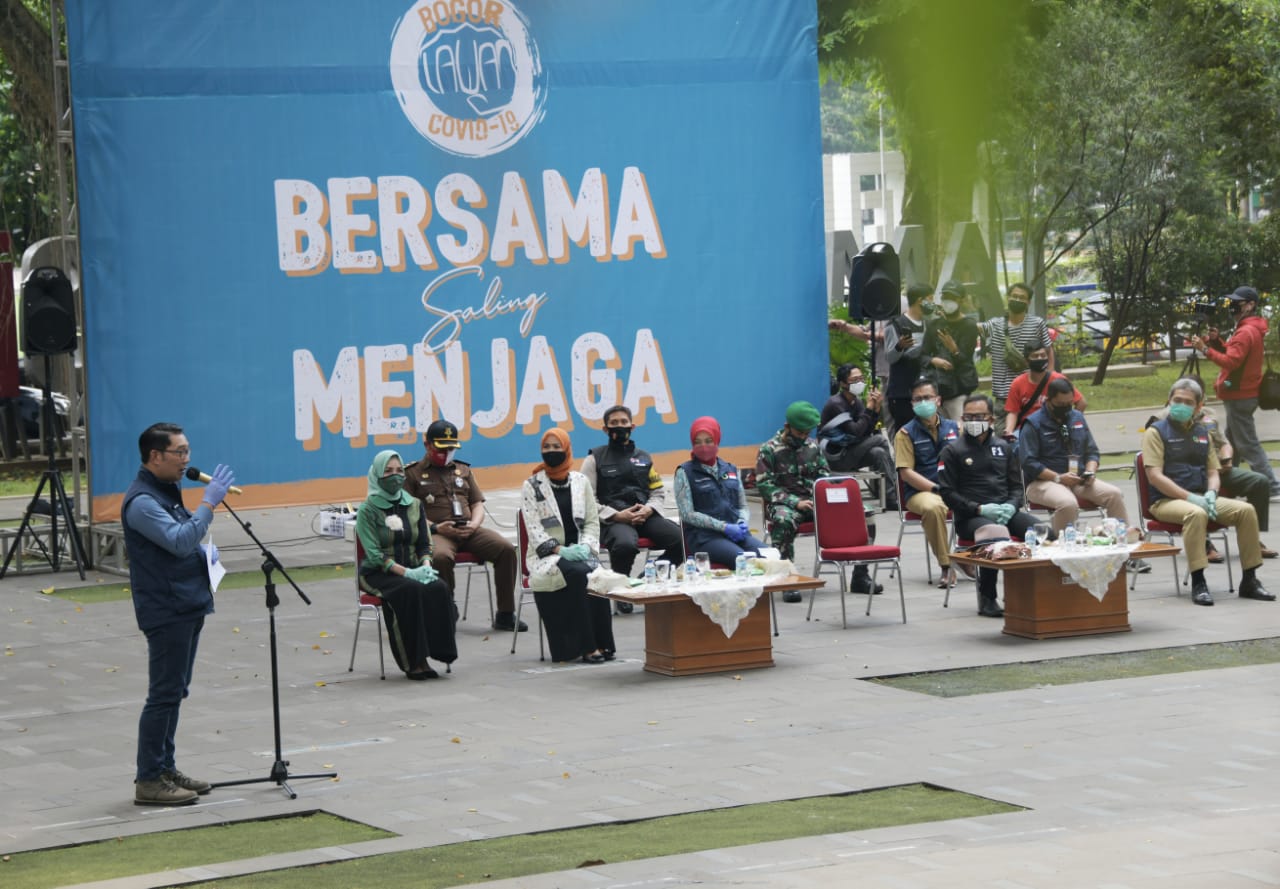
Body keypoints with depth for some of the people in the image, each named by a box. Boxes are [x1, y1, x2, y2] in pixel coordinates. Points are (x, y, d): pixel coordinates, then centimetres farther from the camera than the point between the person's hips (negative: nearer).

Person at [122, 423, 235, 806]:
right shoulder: (141, 501, -16)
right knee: (164, 694, -8)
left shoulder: (166, 491, 16)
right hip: (165, 611, -10)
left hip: (187, 607, 10)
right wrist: (209, 503, -26)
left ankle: (165, 768, 21)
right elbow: (179, 541, -27)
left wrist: (206, 552, 12)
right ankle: (148, 780, -5)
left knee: (174, 692, 14)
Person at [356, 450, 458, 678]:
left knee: (439, 589, -27)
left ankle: (435, 650, -26)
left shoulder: (414, 505, 11)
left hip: (412, 568, 4)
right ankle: (413, 662, -31)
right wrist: (406, 573, -24)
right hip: (378, 574, -4)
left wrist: (425, 565, -12)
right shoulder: (368, 510, -5)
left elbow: (425, 544, 12)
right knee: (411, 591, -34)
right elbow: (374, 554, -13)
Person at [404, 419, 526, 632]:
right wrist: (436, 527, -14)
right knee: (441, 557, -40)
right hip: (436, 533, -4)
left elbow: (478, 505, 21)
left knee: (506, 549, -20)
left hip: (470, 532, 5)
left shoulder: (463, 470, 24)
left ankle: (505, 614, -11)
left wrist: (474, 524, -2)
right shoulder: (413, 473, 9)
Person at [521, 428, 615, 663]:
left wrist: (585, 546, -8)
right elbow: (533, 528, -5)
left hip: (577, 551, 3)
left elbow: (592, 521, 12)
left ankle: (602, 643, -28)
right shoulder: (532, 486, 3)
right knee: (578, 573, -34)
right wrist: (560, 550, -18)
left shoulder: (580, 481, 12)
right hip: (547, 555, -3)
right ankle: (586, 647, -32)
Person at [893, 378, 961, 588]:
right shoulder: (906, 433, 5)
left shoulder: (954, 428, 16)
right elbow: (906, 473, -4)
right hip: (920, 492, -3)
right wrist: (936, 489, -15)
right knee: (933, 507, -39)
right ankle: (946, 566, -28)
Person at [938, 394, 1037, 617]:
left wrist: (1011, 506, -4)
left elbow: (1016, 486, 20)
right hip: (970, 517, -4)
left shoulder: (1003, 447, 20)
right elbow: (947, 492, 0)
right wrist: (980, 509, -13)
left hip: (1005, 511, 4)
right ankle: (986, 599, -25)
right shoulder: (953, 451, 7)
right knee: (995, 535, -39)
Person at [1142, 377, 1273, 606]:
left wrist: (1211, 494, -7)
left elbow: (1213, 472, 18)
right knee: (1196, 514, -38)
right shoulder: (1157, 431, 0)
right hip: (1166, 501, -6)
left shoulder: (1202, 433, 19)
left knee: (1246, 510, -16)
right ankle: (1198, 583, -36)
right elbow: (1155, 476, -11)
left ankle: (1249, 580, -11)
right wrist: (1190, 497, -19)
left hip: (1201, 498, 6)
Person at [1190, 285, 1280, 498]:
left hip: (1240, 397, -11)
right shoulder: (1252, 329, 14)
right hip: (1240, 394, 11)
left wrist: (1205, 348, -25)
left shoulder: (1246, 332, -19)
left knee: (1248, 445, -9)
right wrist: (1217, 341, 3)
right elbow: (1233, 354, 17)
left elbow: (1230, 362, -27)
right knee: (1232, 443, 18)